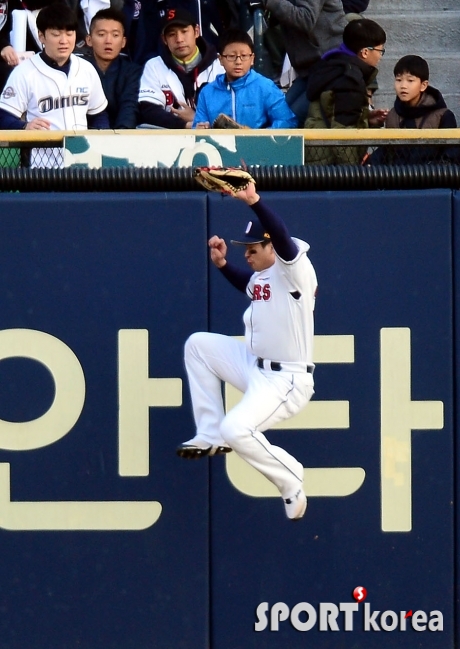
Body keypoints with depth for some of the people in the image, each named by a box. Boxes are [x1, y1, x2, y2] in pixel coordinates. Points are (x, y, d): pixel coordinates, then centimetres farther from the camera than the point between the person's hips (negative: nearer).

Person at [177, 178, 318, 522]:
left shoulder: (294, 269, -19)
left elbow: (283, 238, -39)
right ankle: (210, 435, 16)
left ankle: (291, 480, -3)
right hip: (256, 366, 10)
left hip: (288, 380, -10)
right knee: (198, 345, 13)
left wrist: (253, 201, -52)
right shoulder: (262, 275, 7)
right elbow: (248, 284, 31)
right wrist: (222, 263, 11)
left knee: (236, 429, -26)